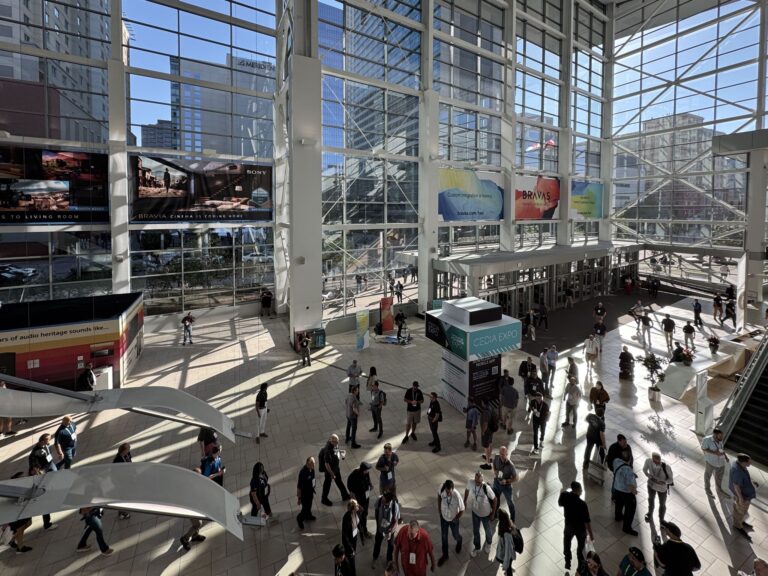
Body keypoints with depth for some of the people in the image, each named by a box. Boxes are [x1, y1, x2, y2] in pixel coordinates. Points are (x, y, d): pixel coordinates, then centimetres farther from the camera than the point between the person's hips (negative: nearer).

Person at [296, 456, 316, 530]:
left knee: (309, 505, 29)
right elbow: (299, 486, -26)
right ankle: (299, 518, 42)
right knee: (305, 508, 14)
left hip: (310, 491, 7)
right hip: (304, 494, -7)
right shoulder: (303, 472, -37)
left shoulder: (311, 469, -14)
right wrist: (298, 498, -15)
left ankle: (308, 516, 55)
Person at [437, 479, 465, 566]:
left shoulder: (457, 496, -39)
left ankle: (459, 542, 61)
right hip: (443, 516, 3)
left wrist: (455, 519, -9)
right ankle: (445, 555, 43)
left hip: (453, 519, -3)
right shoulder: (442, 489, -29)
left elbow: (462, 510, -22)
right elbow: (439, 495, -3)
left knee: (456, 535, 24)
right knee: (443, 536, 19)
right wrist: (439, 507, -2)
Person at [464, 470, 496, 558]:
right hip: (475, 512, 3)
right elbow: (467, 490, -3)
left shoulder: (486, 488, -37)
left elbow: (494, 499, -20)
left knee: (487, 530, 26)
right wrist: (465, 501, 6)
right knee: (475, 531, 22)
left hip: (485, 514, -3)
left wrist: (493, 513, -10)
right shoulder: (470, 483, -27)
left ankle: (488, 544, 57)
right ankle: (477, 548, 48)